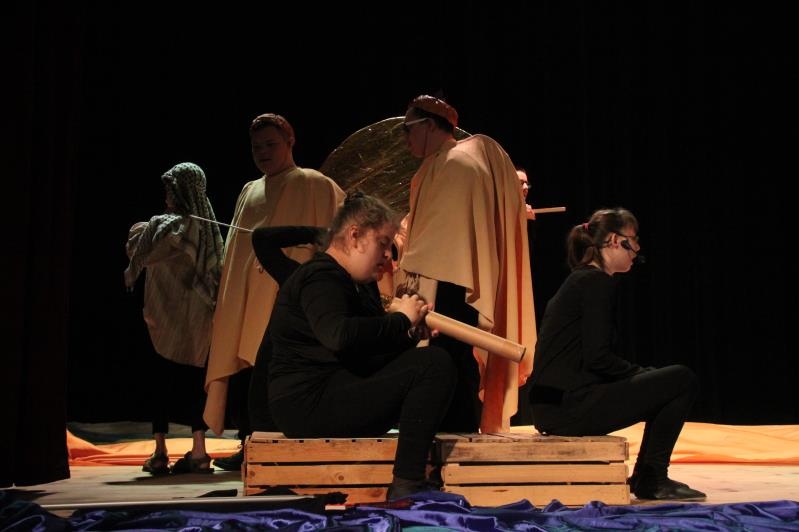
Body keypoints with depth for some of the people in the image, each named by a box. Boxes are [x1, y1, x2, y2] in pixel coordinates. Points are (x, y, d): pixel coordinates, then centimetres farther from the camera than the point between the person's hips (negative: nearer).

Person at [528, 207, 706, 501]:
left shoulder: (579, 280, 18)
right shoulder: (598, 281, -10)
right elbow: (597, 358, -17)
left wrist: (643, 373, 14)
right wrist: (645, 373, 0)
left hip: (554, 405, 10)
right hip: (570, 405, -10)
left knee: (665, 386, 21)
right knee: (683, 380, -2)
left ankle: (646, 478, 23)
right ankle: (651, 479, 5)